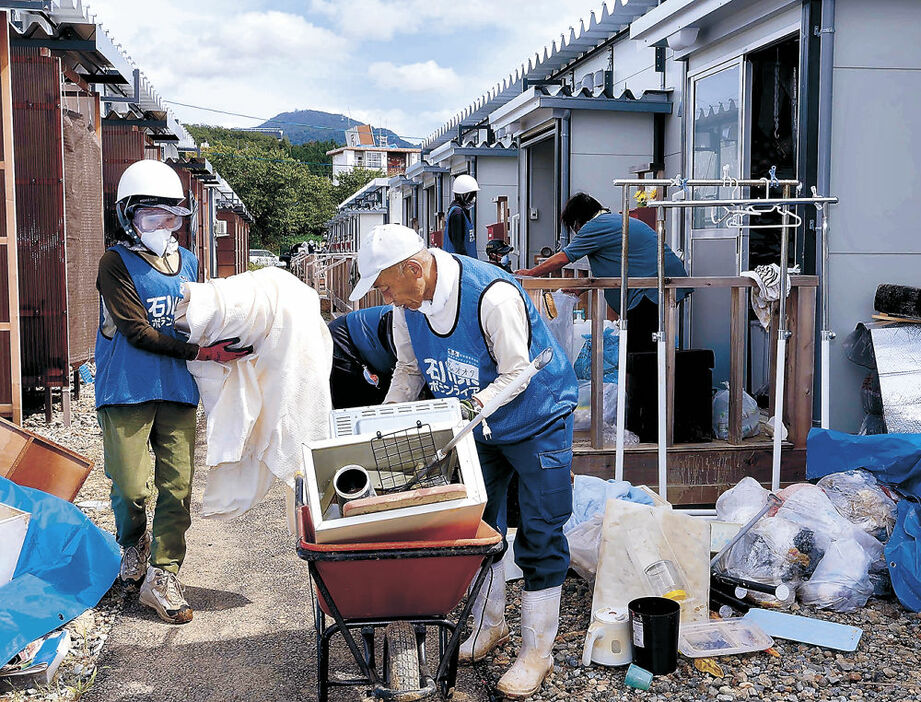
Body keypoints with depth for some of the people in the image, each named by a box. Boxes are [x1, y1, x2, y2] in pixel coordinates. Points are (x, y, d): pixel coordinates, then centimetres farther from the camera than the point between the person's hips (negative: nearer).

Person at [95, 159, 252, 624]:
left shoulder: (187, 262, 15)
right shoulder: (116, 263, -3)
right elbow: (137, 332, -12)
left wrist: (224, 341, 10)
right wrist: (201, 352, -17)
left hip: (178, 393, 5)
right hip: (126, 393, -4)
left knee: (177, 487, 0)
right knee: (130, 487, -3)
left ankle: (162, 578, 11)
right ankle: (133, 545, 30)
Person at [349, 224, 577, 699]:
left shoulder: (493, 295, -32)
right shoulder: (407, 304, -10)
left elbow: (516, 375, -25)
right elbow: (408, 369, 5)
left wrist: (475, 405, -39)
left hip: (536, 420, -6)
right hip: (475, 426, 7)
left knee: (540, 537, -2)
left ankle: (537, 651, 10)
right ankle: (489, 626, 32)